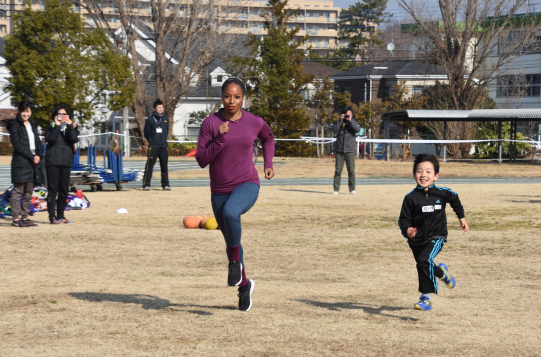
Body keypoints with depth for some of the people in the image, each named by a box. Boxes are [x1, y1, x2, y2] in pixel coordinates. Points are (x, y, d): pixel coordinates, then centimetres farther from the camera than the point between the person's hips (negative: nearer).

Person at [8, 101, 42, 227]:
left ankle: (25, 217, 12)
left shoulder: (32, 124, 18)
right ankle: (16, 219, -6)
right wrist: (31, 157, -13)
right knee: (18, 191, -6)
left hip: (33, 162, 7)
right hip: (20, 161, -7)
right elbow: (17, 144, -10)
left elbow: (37, 141, 17)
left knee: (29, 192, 7)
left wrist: (38, 155, -2)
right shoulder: (15, 125, -3)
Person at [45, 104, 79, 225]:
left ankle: (60, 216, 15)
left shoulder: (71, 127, 12)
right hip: (53, 162, -3)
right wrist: (57, 126, -14)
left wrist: (70, 126, -14)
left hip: (66, 163, 3)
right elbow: (50, 139, -13)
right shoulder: (50, 128, 6)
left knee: (64, 190, 6)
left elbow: (74, 139, -6)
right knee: (53, 190, -6)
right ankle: (52, 217, -5)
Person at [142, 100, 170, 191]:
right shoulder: (150, 119, -3)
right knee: (149, 166, -7)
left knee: (164, 167, 7)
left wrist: (163, 140, 12)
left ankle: (165, 185, 13)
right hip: (153, 147, -4)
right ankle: (146, 184, -3)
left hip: (163, 146, 4)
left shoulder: (166, 119, 9)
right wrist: (152, 141, 6)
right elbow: (146, 133, 4)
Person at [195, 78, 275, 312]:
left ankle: (235, 260, -11)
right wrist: (220, 139, -22)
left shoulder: (255, 123, -3)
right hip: (220, 191, 2)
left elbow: (268, 138, 21)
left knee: (230, 213, -35)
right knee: (230, 240, 14)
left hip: (247, 185, -2)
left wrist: (268, 163, 12)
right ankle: (244, 285, 39)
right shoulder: (210, 123, -7)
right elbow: (201, 160, -11)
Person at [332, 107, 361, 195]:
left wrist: (350, 120, -12)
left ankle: (352, 189, 4)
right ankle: (336, 189, 0)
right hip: (340, 150, 0)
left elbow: (358, 129, -10)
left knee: (351, 170, -3)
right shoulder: (339, 122, 10)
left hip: (350, 151, 0)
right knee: (338, 170, -3)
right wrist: (341, 120, -8)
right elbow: (335, 129, -8)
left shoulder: (353, 122, 10)